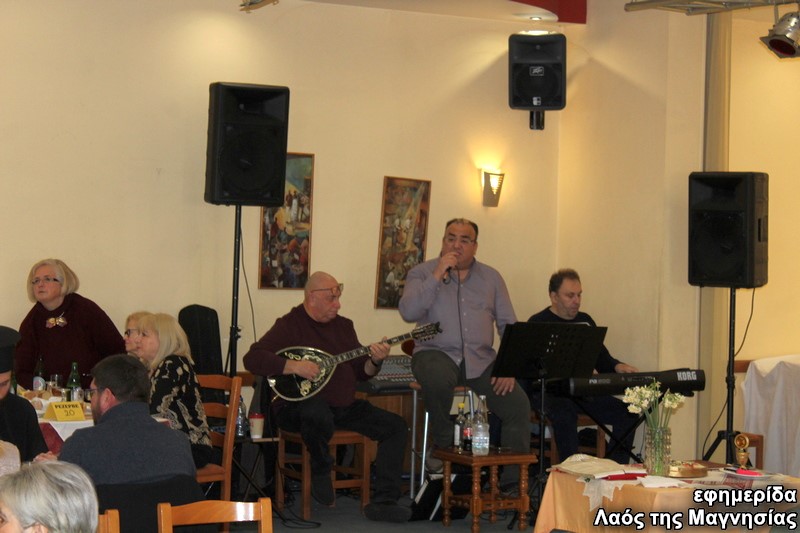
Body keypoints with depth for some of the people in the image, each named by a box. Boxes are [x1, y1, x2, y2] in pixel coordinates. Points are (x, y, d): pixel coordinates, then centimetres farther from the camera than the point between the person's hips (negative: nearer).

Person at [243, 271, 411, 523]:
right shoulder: (289, 325, -6)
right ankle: (321, 471, -10)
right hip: (300, 406, -7)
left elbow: (361, 372, 15)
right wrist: (294, 366, -28)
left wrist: (375, 361, -8)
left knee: (396, 426, -8)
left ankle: (383, 502, -12)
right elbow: (252, 358, -18)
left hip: (344, 407, 7)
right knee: (317, 412, -42)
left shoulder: (343, 325, 15)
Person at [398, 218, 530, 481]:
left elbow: (508, 324, 10)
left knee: (518, 404, -17)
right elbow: (408, 312, -14)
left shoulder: (491, 277, 13)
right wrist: (437, 276, -15)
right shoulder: (422, 273, 4)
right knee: (437, 378, -39)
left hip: (481, 360, 3)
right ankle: (442, 445, -10)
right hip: (436, 352, -3)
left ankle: (512, 483, -4)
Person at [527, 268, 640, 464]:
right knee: (565, 415, -38)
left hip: (583, 392, 6)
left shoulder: (585, 321, 19)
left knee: (627, 413, -15)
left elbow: (602, 360, 19)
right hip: (547, 392, -6)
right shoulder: (538, 323, 0)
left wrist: (617, 366, -5)